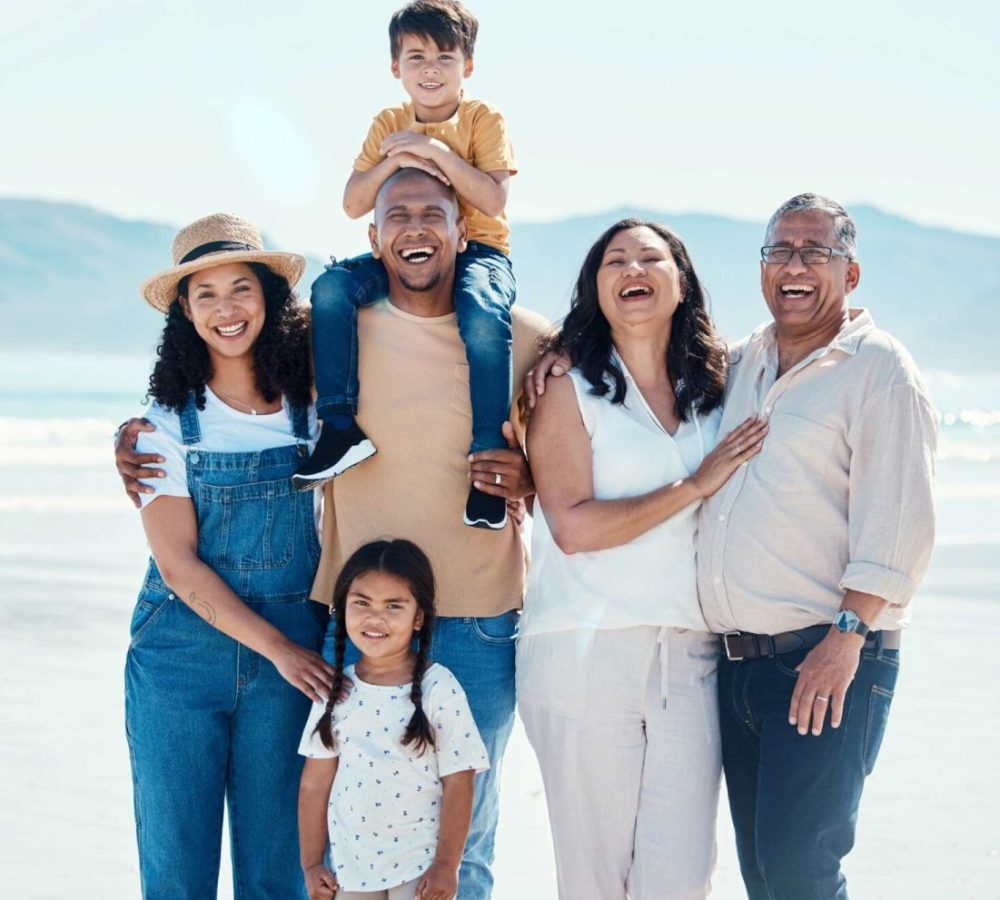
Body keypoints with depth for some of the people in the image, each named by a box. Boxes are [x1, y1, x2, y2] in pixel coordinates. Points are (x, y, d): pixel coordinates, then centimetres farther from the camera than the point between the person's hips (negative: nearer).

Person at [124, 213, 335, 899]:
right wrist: (277, 647, -10)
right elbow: (177, 563, -6)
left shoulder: (315, 412, 3)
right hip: (180, 654, -1)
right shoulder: (167, 423, -2)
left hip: (294, 651, 1)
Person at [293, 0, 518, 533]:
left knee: (482, 318, -37)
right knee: (332, 287, -24)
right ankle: (341, 426, -22)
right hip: (403, 253, 4)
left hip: (478, 250, -4)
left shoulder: (484, 120, -3)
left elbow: (493, 200, -16)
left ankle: (488, 457, -27)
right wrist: (393, 161, -18)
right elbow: (353, 205, -2)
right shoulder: (389, 125, 7)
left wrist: (436, 150, -22)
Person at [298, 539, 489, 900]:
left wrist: (446, 865, -11)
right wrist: (311, 863, 3)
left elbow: (457, 785, -9)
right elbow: (315, 782, 4)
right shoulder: (336, 691, 0)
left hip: (419, 866, -3)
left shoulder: (440, 690, -11)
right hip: (350, 866, 3)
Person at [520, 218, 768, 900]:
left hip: (691, 659, 3)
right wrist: (693, 487, -8)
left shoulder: (715, 391, 13)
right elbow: (573, 527, -10)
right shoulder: (570, 393, 3)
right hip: (586, 656, -3)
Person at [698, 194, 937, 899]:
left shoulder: (879, 370, -5)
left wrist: (846, 636, -20)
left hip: (828, 659, -7)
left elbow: (896, 524, -13)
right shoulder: (741, 365, 15)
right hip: (740, 657, 7)